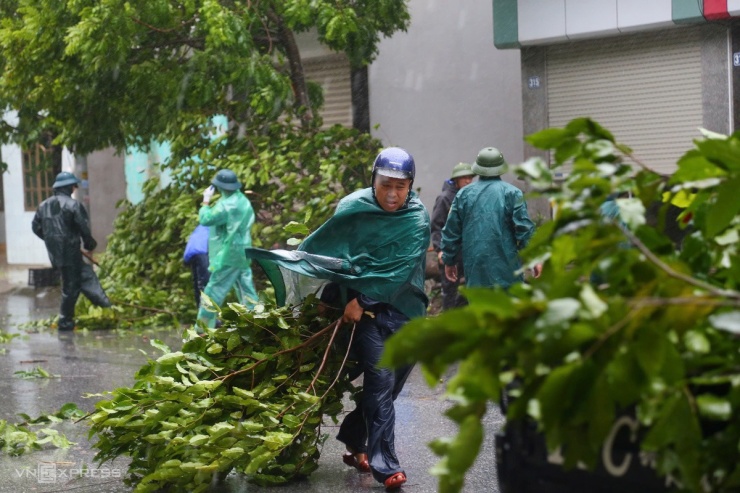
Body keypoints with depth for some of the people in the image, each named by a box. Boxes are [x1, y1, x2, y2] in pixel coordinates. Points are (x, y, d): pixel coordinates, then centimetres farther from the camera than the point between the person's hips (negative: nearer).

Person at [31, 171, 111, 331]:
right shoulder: (73, 205, -13)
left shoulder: (43, 205, 10)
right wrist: (90, 244, 4)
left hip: (54, 253, 8)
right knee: (71, 287, 3)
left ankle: (104, 304, 17)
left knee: (86, 274, 18)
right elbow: (84, 228, -14)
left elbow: (36, 227, 15)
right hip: (70, 253, -8)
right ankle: (65, 322, 9)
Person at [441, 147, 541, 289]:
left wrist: (449, 261, 20)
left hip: (474, 271, 3)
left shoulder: (463, 194, 7)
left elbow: (451, 231, 10)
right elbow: (524, 229, -6)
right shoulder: (511, 193, -3)